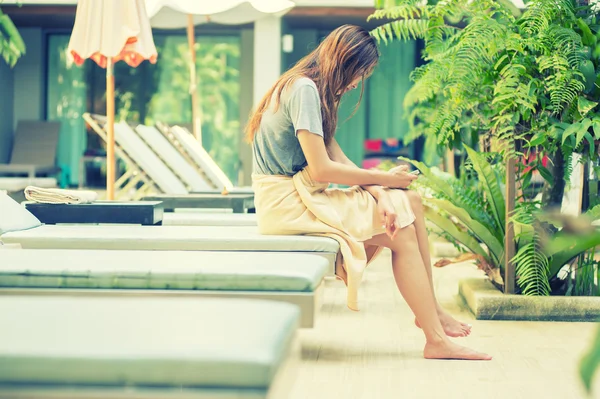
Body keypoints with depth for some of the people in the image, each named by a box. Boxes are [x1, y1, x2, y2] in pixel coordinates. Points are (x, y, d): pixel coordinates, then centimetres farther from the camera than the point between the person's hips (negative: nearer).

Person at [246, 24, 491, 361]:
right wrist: (384, 180, -11)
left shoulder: (313, 90, 16)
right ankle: (436, 340, -9)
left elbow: (337, 157, 7)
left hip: (303, 193, 10)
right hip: (286, 202, -10)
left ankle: (430, 311, 1)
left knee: (410, 201, 1)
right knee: (401, 232, -13)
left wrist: (379, 193, -10)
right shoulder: (304, 89, -16)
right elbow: (321, 169, -21)